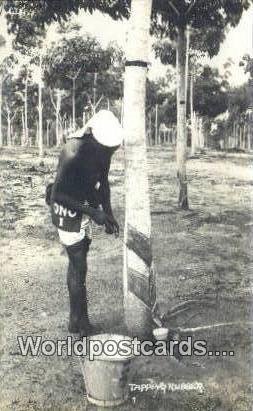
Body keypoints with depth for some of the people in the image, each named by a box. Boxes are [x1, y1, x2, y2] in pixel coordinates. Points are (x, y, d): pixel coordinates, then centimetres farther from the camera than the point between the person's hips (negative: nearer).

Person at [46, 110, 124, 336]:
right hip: (67, 209, -8)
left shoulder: (103, 149, -7)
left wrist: (108, 213, -1)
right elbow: (58, 194, -27)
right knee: (79, 267, -4)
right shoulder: (74, 152, -30)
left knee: (77, 263, 15)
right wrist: (93, 212, -28)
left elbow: (103, 182, 7)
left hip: (85, 207, 8)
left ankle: (76, 319, 27)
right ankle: (80, 323, 10)